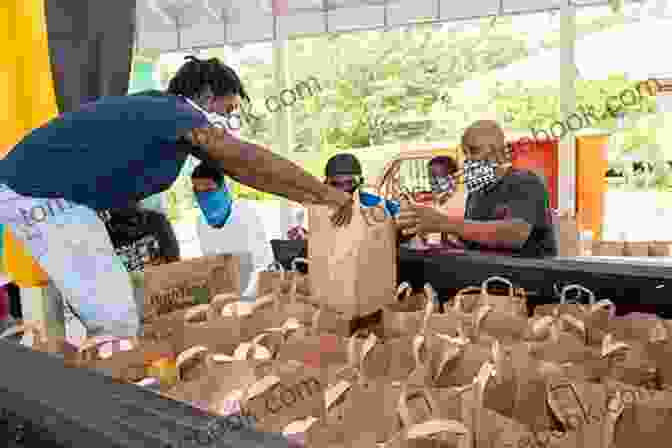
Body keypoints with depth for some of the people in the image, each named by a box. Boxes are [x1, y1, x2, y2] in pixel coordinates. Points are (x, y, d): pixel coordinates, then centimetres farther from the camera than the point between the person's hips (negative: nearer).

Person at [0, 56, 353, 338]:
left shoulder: (161, 110, 14)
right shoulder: (176, 112, -15)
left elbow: (237, 168, 14)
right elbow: (253, 160, -17)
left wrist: (310, 198, 15)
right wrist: (326, 193, -9)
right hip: (42, 196, -10)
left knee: (113, 312, 15)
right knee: (117, 322, -9)